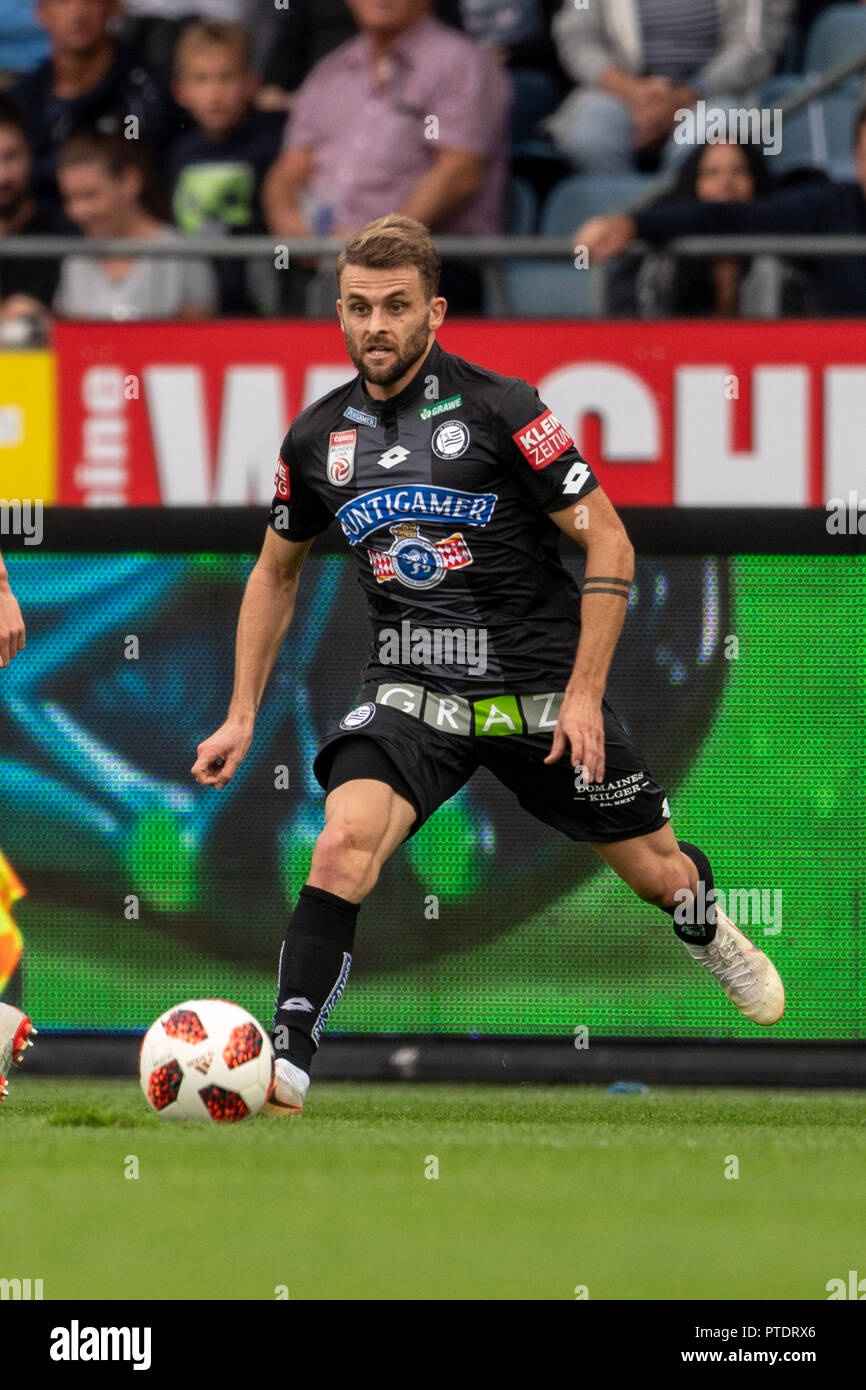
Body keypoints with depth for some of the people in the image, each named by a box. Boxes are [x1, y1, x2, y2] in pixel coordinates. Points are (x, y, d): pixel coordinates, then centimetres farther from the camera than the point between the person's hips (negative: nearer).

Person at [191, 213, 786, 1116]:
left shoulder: (499, 409, -12)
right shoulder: (317, 438, 1)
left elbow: (609, 544, -8)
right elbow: (277, 572, 18)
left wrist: (584, 693, -14)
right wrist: (242, 716, 13)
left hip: (542, 689, -2)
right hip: (412, 692, 2)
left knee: (661, 878, 12)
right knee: (343, 844, -27)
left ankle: (713, 938, 49)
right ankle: (285, 1067, -29)